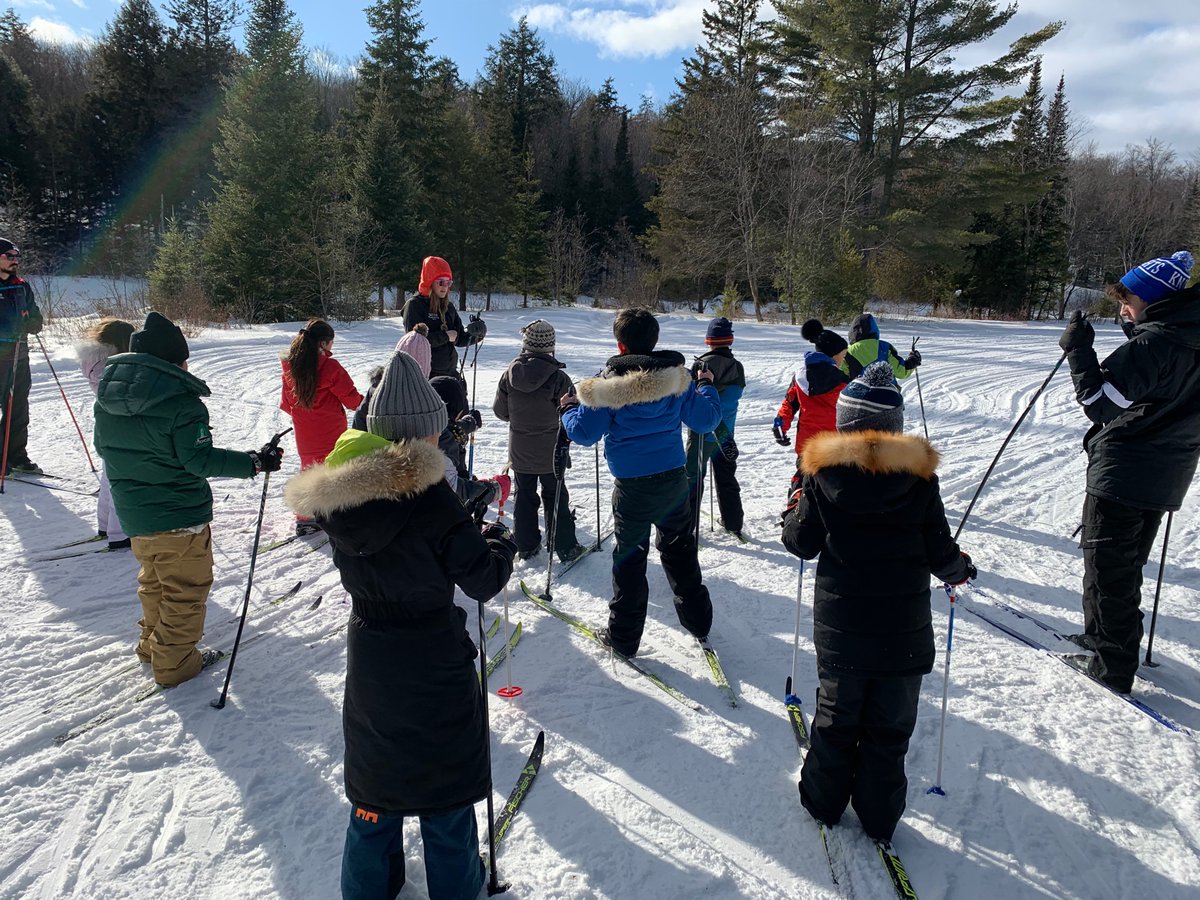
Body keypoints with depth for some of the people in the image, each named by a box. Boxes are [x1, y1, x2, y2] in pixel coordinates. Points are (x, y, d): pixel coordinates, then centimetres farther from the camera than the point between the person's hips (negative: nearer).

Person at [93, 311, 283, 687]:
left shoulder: (107, 394, 0)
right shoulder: (181, 401, -22)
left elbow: (103, 446, 12)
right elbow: (200, 459, -25)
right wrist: (255, 462, -20)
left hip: (132, 514, 7)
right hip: (180, 516, -7)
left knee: (154, 582, 26)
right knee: (185, 590, 10)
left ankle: (151, 646, 40)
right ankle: (173, 663, 19)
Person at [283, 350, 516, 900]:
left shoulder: (338, 490, -7)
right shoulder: (430, 496, -24)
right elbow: (483, 580, -18)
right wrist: (499, 542, 3)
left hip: (367, 656, 5)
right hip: (434, 666, -5)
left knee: (375, 774, 23)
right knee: (443, 777, 16)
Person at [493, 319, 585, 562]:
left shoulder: (510, 374, -9)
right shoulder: (557, 377, -20)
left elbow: (500, 411, 1)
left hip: (519, 452, 3)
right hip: (550, 453, -3)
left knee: (524, 496, 17)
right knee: (555, 498, 11)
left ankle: (526, 546, 25)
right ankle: (566, 548, 17)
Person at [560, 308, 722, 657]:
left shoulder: (608, 384, -12)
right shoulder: (678, 377, -3)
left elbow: (584, 432, -9)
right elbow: (705, 420, 4)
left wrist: (568, 409, 12)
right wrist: (707, 386, 23)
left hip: (632, 487, -3)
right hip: (674, 481, 3)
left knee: (629, 555, 9)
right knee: (680, 549, 21)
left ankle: (623, 635, 17)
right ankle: (698, 620, 31)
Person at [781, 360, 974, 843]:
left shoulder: (824, 472, -10)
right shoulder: (919, 475, -8)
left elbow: (802, 542, -5)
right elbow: (939, 551, -4)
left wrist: (794, 512, 15)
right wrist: (960, 569, 18)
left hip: (840, 626, 0)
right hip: (904, 631, 0)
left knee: (836, 716, 18)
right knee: (889, 727, 14)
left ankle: (824, 800, 31)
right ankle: (879, 817, 25)